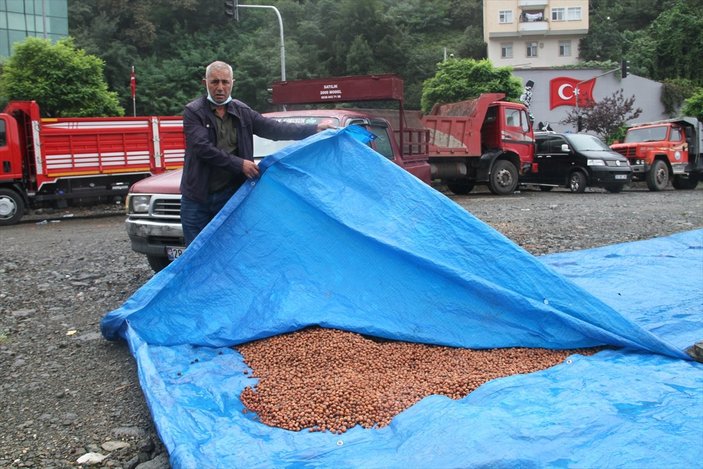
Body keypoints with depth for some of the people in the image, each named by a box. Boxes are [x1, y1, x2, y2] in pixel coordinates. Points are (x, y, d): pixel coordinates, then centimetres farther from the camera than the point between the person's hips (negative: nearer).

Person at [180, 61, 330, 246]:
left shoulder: (242, 112, 7)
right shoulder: (193, 112, -5)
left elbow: (274, 129, 5)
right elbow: (203, 148, -17)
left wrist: (315, 129, 1)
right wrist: (240, 164, -20)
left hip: (229, 196, 3)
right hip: (197, 199, -3)